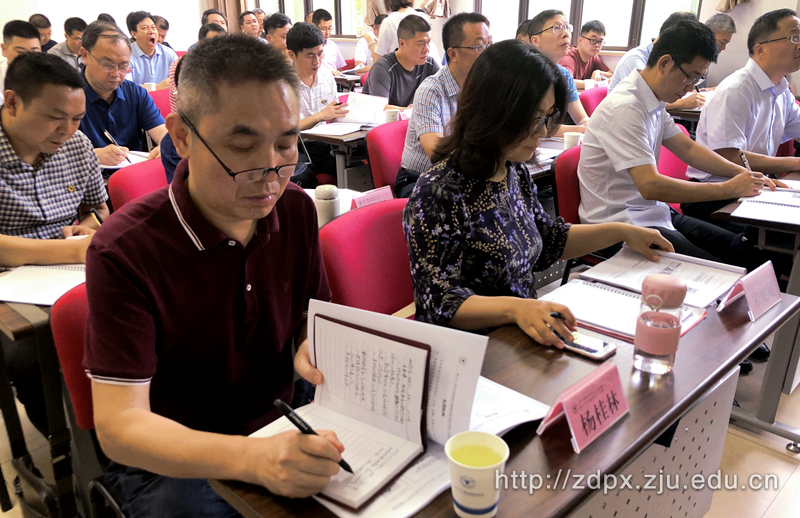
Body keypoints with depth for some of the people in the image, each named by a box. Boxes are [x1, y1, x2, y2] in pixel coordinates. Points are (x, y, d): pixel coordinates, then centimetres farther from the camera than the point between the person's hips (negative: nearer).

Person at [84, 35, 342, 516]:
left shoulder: (297, 210, -3)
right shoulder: (123, 252, -19)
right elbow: (118, 425, -23)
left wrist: (313, 343, -12)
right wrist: (252, 459, -39)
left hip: (279, 431, 4)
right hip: (169, 462, -3)